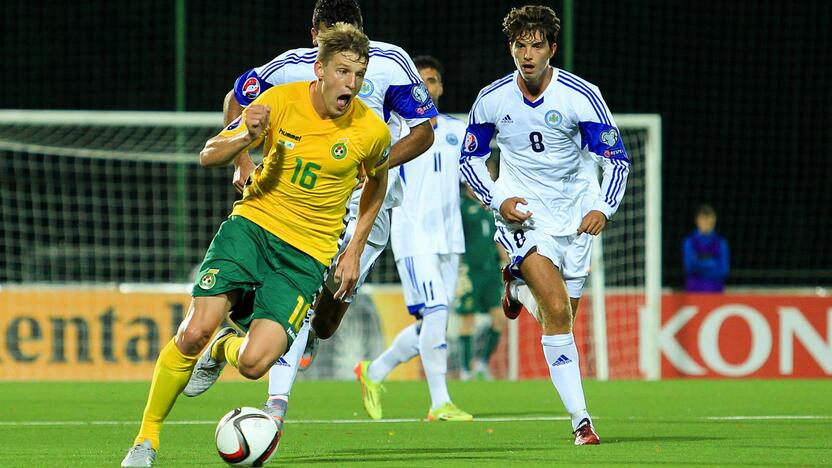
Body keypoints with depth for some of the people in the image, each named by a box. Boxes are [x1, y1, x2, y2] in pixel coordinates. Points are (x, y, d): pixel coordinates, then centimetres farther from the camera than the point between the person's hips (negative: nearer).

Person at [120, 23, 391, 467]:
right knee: (194, 332, -18)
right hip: (254, 221, 0)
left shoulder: (371, 131, -8)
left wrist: (354, 251, 9)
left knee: (254, 362, -18)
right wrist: (246, 137, -23)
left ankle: (224, 348, 22)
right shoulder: (280, 101, -8)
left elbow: (377, 182, 15)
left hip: (307, 253, 0)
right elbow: (208, 155, -1)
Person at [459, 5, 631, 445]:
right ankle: (580, 419, -15)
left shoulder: (581, 96, -12)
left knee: (561, 315, 11)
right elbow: (469, 158, 7)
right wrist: (498, 199, -9)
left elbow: (617, 160, -8)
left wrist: (603, 207, -25)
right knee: (557, 310, -20)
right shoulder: (492, 99, -7)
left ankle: (519, 287, 46)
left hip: (576, 215, 2)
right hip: (524, 215, -2)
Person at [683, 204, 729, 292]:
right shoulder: (689, 241, 3)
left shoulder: (720, 242, 3)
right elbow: (689, 267, -4)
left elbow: (724, 269, 0)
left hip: (714, 288, 0)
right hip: (694, 288, 0)